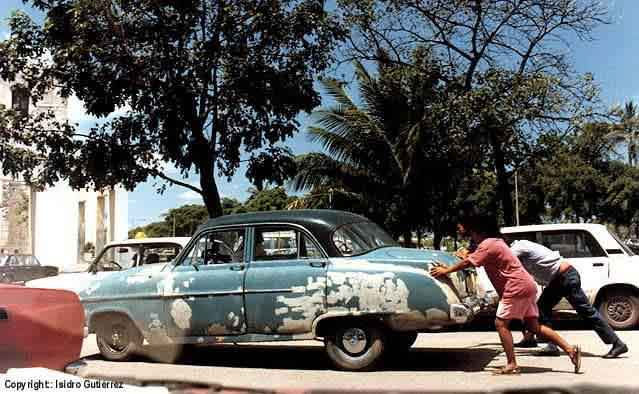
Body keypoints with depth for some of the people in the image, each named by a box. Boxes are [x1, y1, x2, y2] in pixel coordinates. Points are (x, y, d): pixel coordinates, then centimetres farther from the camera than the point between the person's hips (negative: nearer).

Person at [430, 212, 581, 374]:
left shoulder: (487, 244, -12)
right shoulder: (494, 241, 19)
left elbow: (467, 262, -12)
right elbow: (470, 259, 27)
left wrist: (445, 271, -2)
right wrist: (449, 267, 24)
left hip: (517, 288, -10)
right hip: (526, 286, 10)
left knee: (501, 324, -5)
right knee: (534, 326, 12)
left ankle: (512, 365, -6)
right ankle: (570, 349, 10)